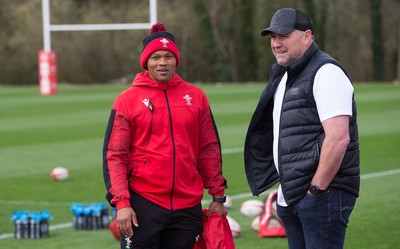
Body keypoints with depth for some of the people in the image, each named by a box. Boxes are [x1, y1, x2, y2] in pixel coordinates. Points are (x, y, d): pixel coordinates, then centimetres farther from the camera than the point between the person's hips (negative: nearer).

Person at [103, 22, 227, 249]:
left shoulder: (196, 97, 8)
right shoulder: (128, 100, 0)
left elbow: (210, 149, 12)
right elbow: (114, 155, -3)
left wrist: (218, 196, 10)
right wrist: (121, 202, -11)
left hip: (187, 206, 3)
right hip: (143, 205, -3)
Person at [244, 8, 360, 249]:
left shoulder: (326, 72, -12)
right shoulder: (284, 76, 18)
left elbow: (338, 138, -21)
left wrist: (316, 190, -18)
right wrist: (287, 189, 15)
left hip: (322, 195, -9)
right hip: (290, 198, 9)